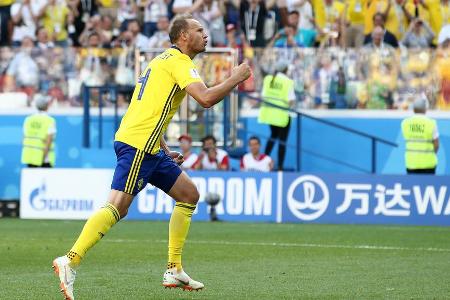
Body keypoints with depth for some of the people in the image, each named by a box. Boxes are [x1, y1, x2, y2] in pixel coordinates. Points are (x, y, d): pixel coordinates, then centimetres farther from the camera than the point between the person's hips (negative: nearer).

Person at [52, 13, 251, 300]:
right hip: (137, 144, -10)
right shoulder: (178, 61, -7)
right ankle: (70, 261, -24)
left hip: (149, 148, 10)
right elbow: (206, 98, -21)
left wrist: (166, 151, 24)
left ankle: (174, 270, 13)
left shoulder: (166, 60, 24)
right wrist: (236, 78, -6)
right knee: (117, 207, -19)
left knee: (189, 194, 14)